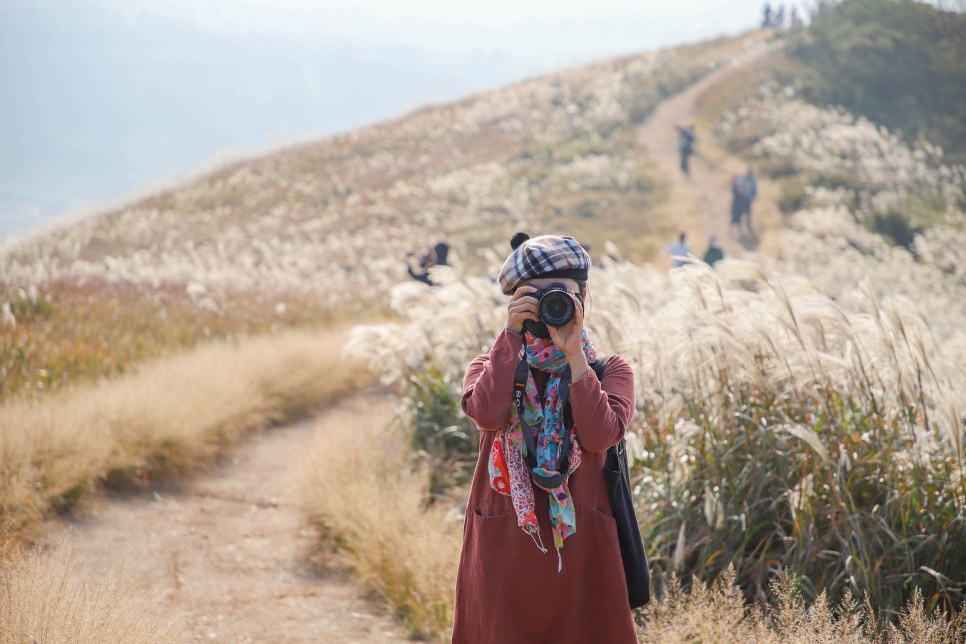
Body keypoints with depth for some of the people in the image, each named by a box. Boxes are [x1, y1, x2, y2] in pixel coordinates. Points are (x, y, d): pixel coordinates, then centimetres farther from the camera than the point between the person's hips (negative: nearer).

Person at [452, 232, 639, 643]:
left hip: (579, 547, -1)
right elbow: (487, 413, -15)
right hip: (504, 547, 1)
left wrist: (574, 354, -18)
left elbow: (601, 434, -15)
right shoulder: (490, 367, 9)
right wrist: (512, 334, -14)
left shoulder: (610, 370, 6)